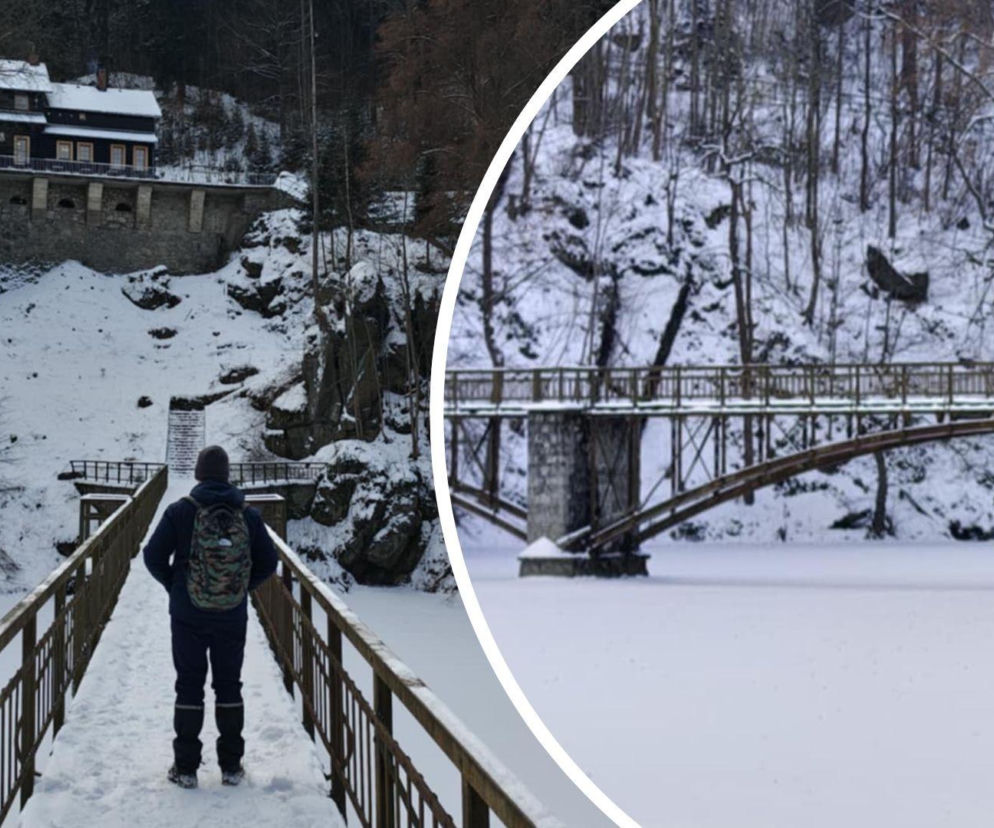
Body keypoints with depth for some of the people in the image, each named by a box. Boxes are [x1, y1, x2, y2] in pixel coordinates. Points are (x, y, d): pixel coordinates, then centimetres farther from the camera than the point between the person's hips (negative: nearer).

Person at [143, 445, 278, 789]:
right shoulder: (248, 515, -3)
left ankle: (186, 767, 8)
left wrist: (173, 584, 9)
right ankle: (231, 766, 15)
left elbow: (154, 556, -8)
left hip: (188, 616, -2)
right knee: (229, 685, 12)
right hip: (233, 618, 2)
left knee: (189, 686, 7)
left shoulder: (180, 512, -10)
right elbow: (268, 562, 1)